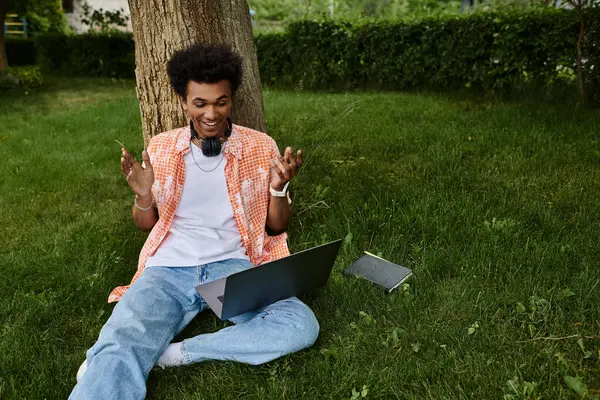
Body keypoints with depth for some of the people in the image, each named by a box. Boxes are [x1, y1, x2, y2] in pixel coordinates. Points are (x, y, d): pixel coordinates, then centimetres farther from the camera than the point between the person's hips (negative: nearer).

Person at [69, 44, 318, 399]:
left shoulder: (261, 147, 4)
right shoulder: (160, 149, 8)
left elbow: (277, 228, 9)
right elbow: (147, 225, 15)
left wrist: (279, 188, -12)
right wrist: (144, 196, -7)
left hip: (234, 266, 1)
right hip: (168, 269, -1)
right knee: (117, 350, -32)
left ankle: (170, 352, -20)